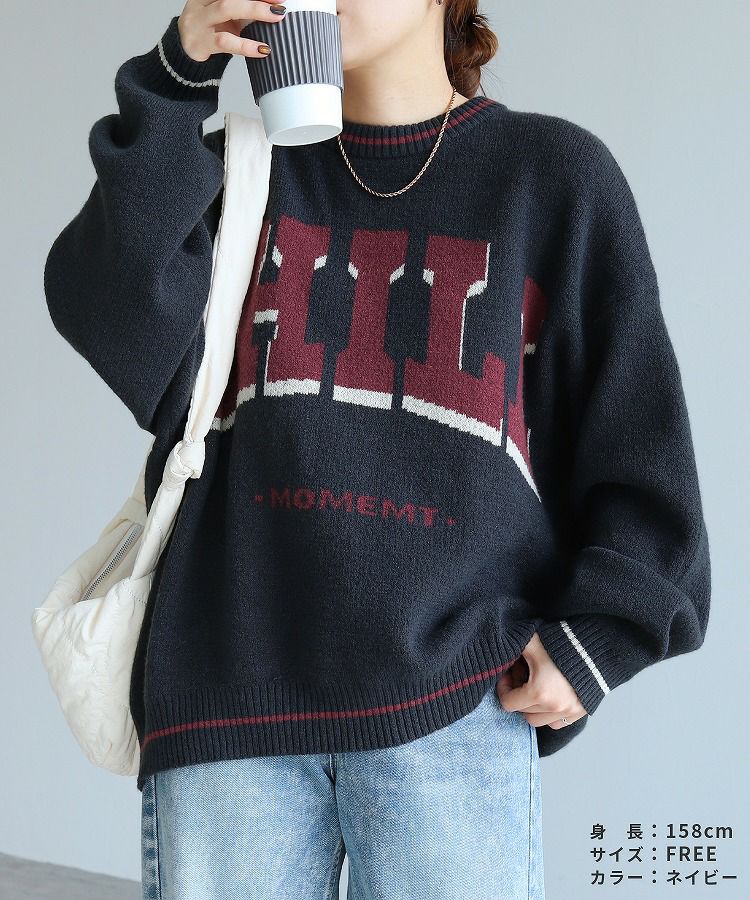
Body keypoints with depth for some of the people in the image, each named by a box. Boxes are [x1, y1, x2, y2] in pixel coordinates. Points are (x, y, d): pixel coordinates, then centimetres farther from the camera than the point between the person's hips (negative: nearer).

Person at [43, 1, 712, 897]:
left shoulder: (552, 174, 9)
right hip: (226, 695, 2)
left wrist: (599, 634, -3)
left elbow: (636, 434, 8)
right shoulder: (240, 173, 14)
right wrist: (176, 84, -9)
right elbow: (119, 327, -4)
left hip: (453, 699, -1)